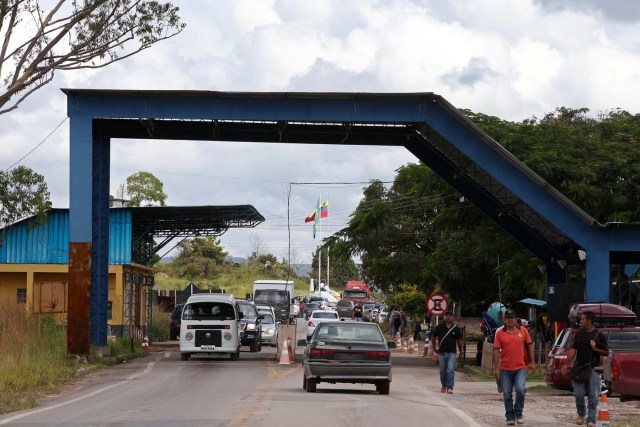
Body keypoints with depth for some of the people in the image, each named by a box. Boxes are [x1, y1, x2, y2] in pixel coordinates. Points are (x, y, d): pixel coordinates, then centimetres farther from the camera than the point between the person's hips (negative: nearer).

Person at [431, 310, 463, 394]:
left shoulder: (456, 329, 2)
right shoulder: (440, 327, 2)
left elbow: (459, 340, 10)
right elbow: (434, 337, 14)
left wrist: (461, 353, 13)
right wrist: (434, 348, 12)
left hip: (452, 353, -1)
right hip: (442, 353, 1)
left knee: (450, 371, -12)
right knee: (442, 371, 11)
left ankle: (450, 387, -11)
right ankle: (443, 386, 30)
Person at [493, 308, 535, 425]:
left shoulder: (523, 331, 5)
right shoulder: (500, 333, 1)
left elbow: (529, 346, 10)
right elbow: (496, 351, -1)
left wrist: (532, 362, 6)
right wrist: (496, 368, -6)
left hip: (520, 367, 0)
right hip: (505, 368, 1)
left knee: (520, 389, -17)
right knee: (507, 394, 5)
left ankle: (518, 412, 4)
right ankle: (510, 417, 15)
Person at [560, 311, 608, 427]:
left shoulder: (599, 335, -1)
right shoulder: (579, 334, 9)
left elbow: (606, 352, 1)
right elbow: (573, 349, 11)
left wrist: (595, 348, -15)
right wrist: (566, 364, 5)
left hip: (593, 369, -3)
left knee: (593, 396, -5)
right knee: (578, 394, 2)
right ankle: (581, 414, 25)